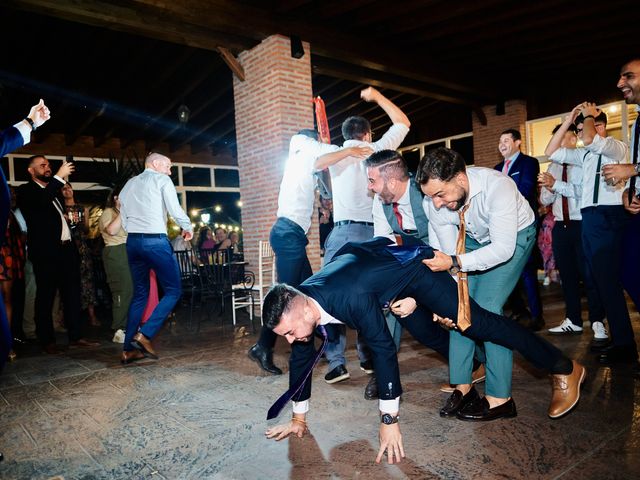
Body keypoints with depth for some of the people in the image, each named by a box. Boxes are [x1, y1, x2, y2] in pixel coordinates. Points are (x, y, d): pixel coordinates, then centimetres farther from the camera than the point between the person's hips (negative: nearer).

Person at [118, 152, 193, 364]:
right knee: (173, 290, 1)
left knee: (140, 293, 12)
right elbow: (174, 209, -7)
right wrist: (188, 228, 7)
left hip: (132, 241, 7)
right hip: (155, 240, -7)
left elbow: (124, 220, 19)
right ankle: (145, 334, -12)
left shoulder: (129, 184, 22)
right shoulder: (161, 180, 3)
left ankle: (129, 349, 9)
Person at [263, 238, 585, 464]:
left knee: (478, 324, -3)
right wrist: (299, 418, -1)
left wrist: (389, 421, -29)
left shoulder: (352, 298, -43)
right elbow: (301, 357, -8)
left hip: (412, 266, -7)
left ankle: (564, 369, 13)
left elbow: (384, 350, -37)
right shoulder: (295, 303, -19)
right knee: (429, 336, 20)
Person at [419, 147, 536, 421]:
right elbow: (447, 254, -16)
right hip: (473, 239, 5)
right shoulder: (433, 203, -23)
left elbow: (503, 248, -37)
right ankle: (463, 386, 7)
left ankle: (499, 398, -5)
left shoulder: (496, 186, -38)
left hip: (515, 236, -5)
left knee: (487, 306, -17)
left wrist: (455, 262, -45)